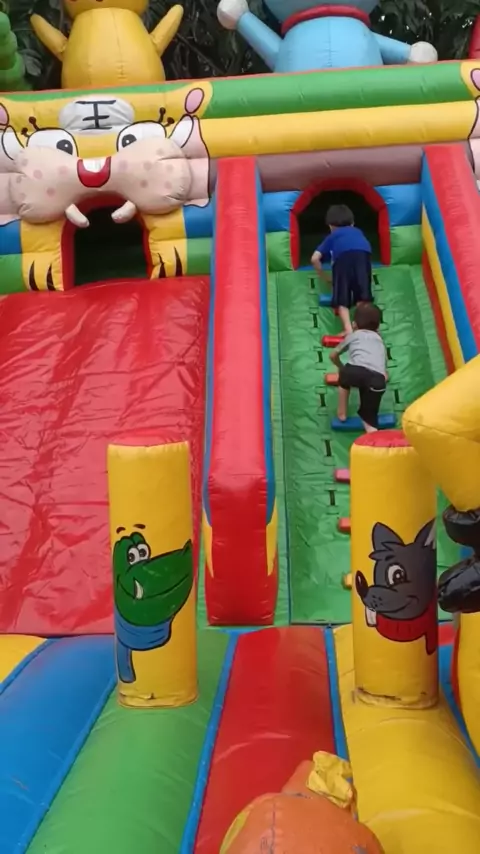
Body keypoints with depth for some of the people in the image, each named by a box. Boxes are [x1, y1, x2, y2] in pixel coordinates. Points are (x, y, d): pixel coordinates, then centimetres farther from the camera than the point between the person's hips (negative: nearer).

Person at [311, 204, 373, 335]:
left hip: (343, 256, -2)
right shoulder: (358, 232, 43)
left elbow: (315, 258, 27)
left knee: (342, 299, 1)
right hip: (363, 253, 2)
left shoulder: (332, 237, 35)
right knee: (363, 296, 7)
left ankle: (348, 329, -14)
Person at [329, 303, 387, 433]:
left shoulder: (353, 336, 32)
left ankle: (342, 413, 36)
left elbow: (333, 355, 46)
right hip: (378, 380, 1)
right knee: (370, 421, 6)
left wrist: (341, 368, 65)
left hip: (356, 371, -1)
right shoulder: (379, 340, 38)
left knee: (345, 375, 36)